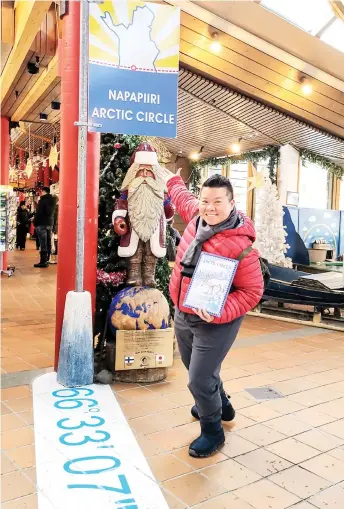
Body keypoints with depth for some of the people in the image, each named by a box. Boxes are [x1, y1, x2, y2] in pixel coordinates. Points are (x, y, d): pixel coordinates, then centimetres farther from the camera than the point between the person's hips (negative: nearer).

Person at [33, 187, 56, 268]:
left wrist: (35, 222, -6)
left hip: (42, 224, -7)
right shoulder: (53, 200, 11)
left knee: (43, 243, -8)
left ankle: (43, 262, -8)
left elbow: (38, 213, -14)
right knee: (48, 243, 9)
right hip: (50, 224, 7)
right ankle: (46, 261, 14)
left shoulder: (42, 200, -11)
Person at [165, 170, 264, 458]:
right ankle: (220, 406, 54)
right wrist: (173, 180, 36)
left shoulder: (240, 246, -27)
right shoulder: (198, 217, -6)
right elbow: (183, 198, 19)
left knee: (200, 382, -2)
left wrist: (220, 313, -33)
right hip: (183, 315, 8)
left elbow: (252, 291, -22)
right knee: (198, 370, 25)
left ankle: (213, 433, 27)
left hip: (216, 323, -8)